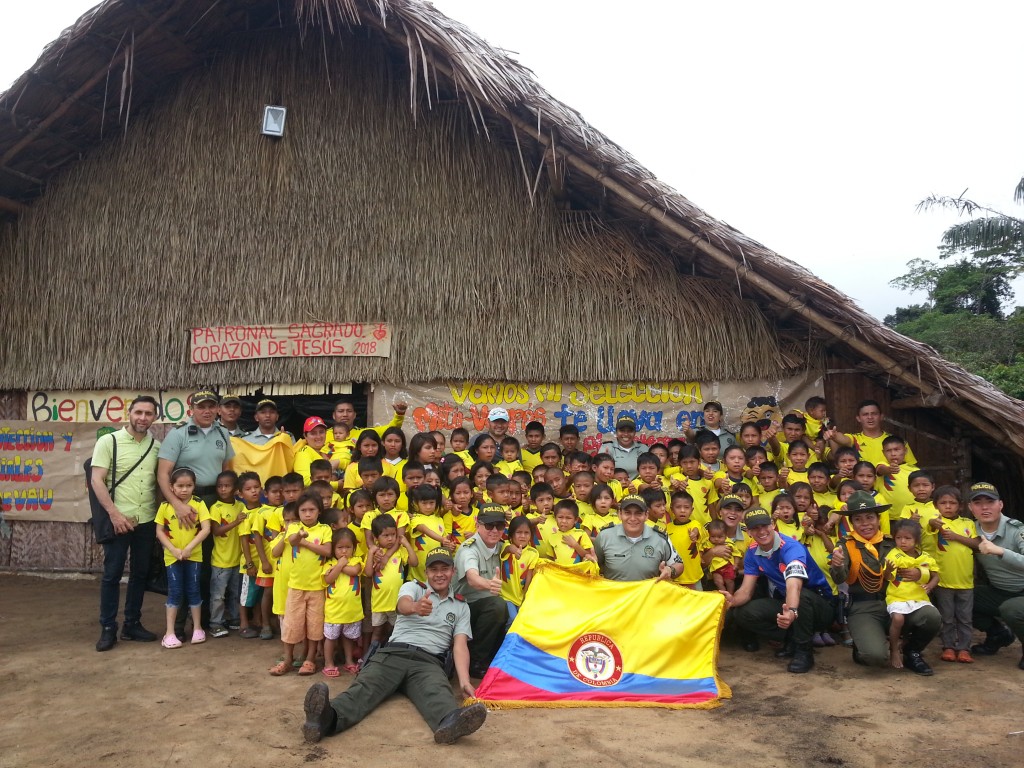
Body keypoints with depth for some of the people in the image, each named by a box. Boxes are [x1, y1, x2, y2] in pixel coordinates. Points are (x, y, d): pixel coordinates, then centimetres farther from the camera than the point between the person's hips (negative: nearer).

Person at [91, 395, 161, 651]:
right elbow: (97, 480, -9)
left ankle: (132, 624, 22)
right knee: (112, 574, 2)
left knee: (140, 573, 11)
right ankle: (108, 628, 13)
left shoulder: (157, 446, 6)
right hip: (118, 520, -4)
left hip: (147, 521, 4)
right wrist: (114, 513, -16)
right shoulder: (108, 441, -5)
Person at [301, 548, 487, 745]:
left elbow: (460, 645, 9)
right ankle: (327, 717, -61)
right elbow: (403, 605, -9)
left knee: (437, 693, -36)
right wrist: (415, 606, -38)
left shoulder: (461, 607, 21)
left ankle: (451, 721, -71)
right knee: (365, 687, -31)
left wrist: (464, 680, -13)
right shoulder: (413, 587, 16)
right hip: (393, 653, 0)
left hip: (429, 662, 0)